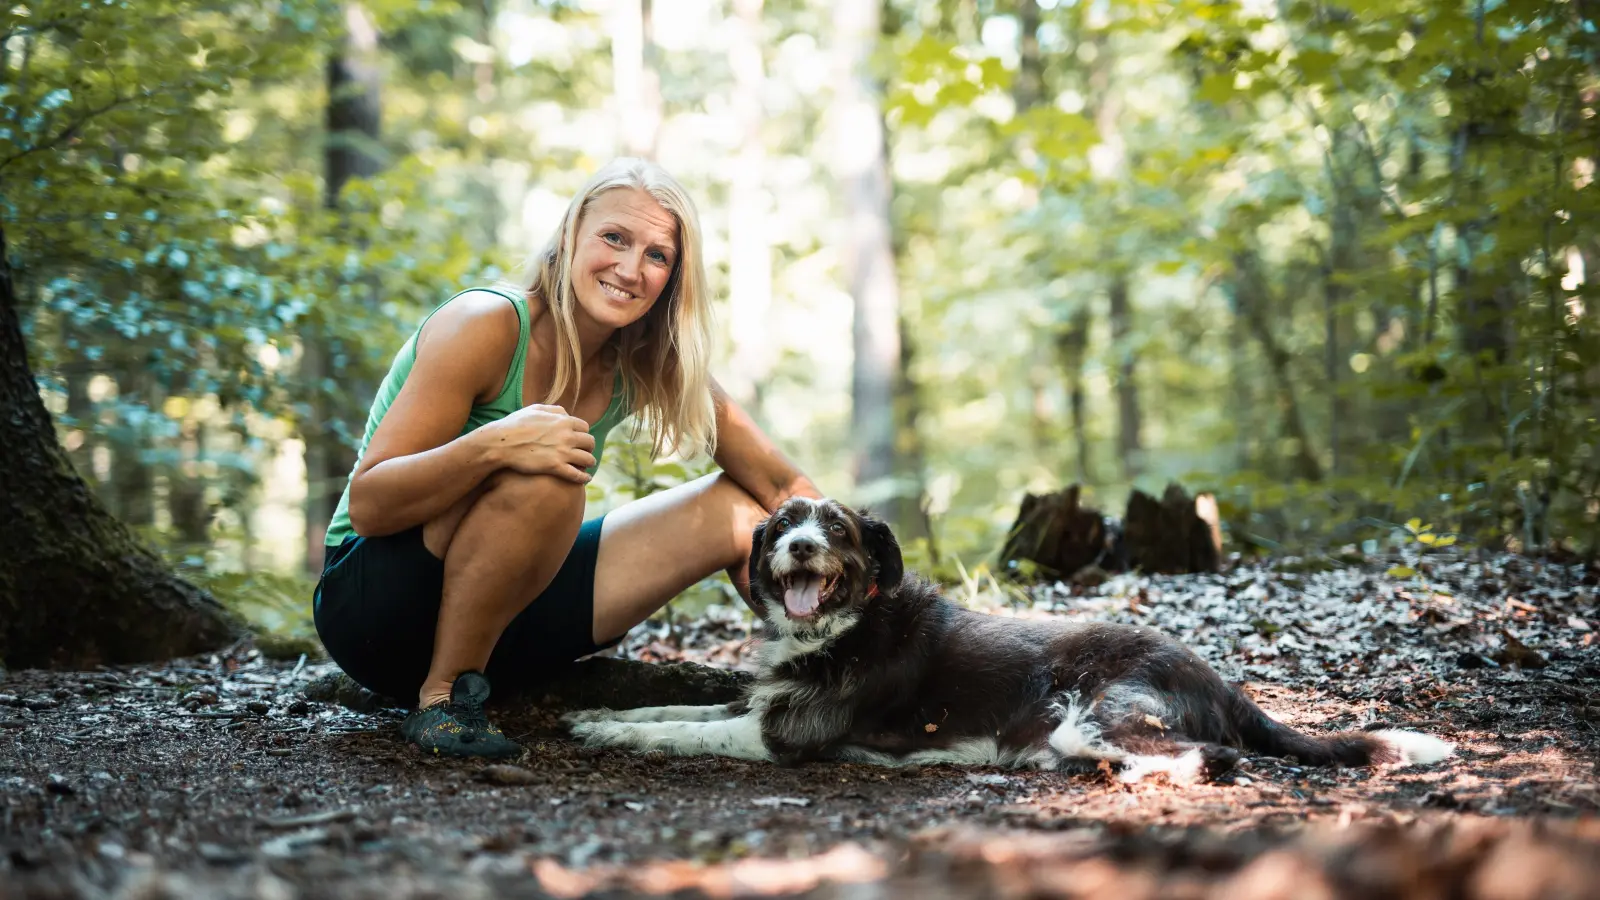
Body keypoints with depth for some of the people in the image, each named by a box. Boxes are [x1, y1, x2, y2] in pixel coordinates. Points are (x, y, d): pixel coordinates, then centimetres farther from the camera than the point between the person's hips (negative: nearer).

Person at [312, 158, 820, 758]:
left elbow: (782, 486, 1)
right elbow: (368, 506, -25)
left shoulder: (647, 366, -2)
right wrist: (491, 446, -42)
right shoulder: (486, 326, -20)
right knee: (544, 477, -35)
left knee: (739, 509, 1)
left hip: (501, 613, 6)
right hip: (371, 608, -6)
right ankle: (443, 701, -21)